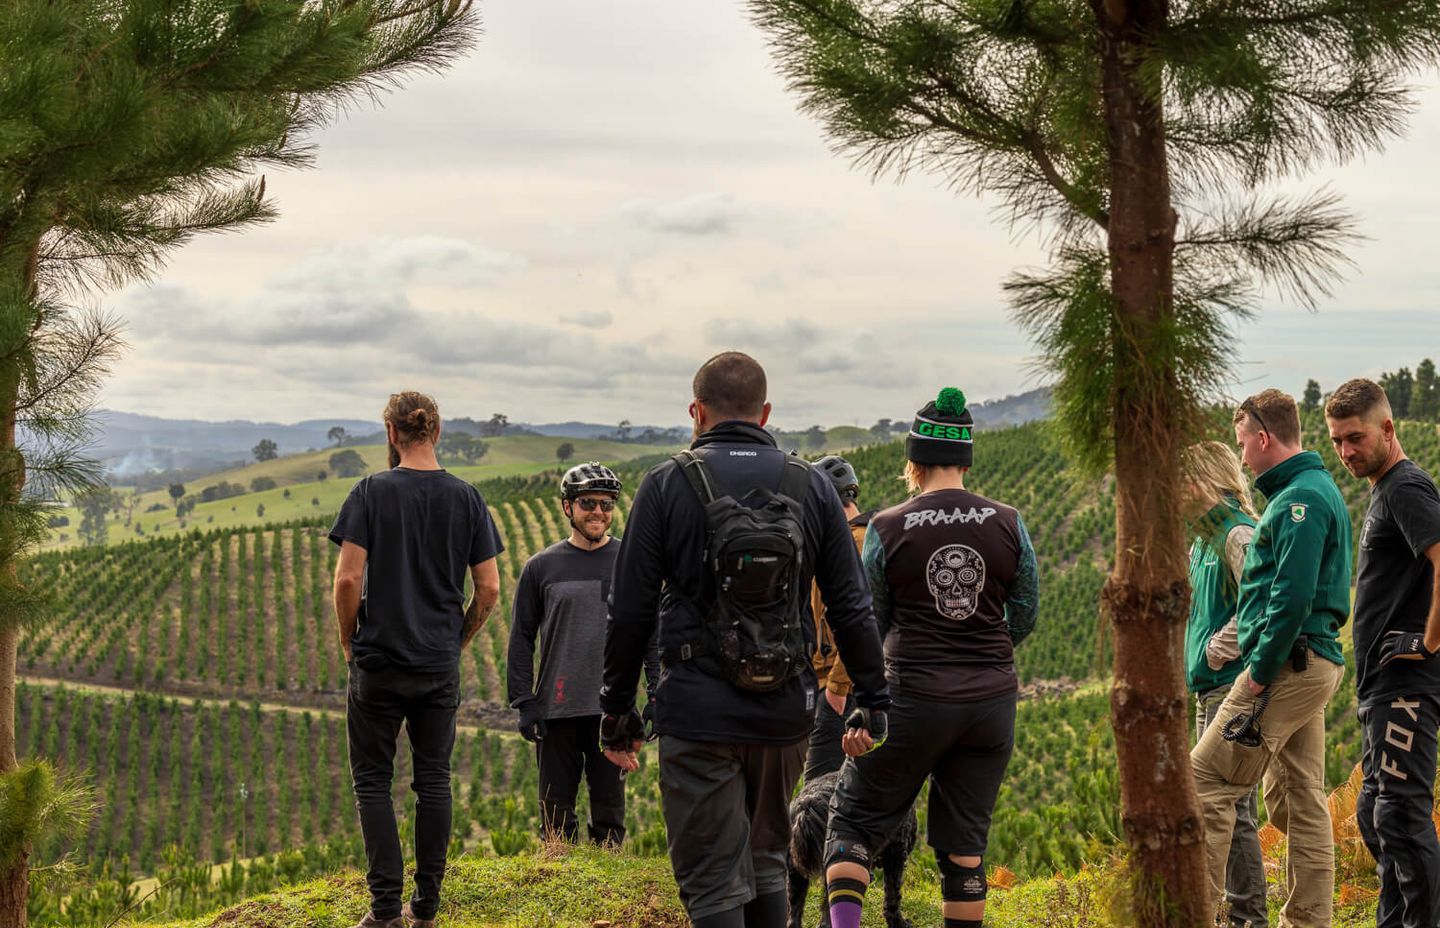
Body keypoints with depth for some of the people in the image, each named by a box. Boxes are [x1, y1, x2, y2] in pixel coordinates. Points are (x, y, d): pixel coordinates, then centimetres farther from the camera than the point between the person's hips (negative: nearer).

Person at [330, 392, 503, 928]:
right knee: (434, 780, 9)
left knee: (373, 782, 5)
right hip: (440, 666, 3)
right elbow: (489, 588, 0)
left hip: (379, 662, -3)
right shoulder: (466, 498, 1)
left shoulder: (371, 493, -8)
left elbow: (348, 581, -13)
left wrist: (348, 642, 2)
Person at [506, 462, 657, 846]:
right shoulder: (542, 567, 5)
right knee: (556, 808, 6)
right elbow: (521, 638, 7)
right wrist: (525, 702, -1)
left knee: (610, 807, 6)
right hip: (557, 710, 0)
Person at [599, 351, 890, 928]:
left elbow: (630, 610, -3)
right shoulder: (812, 487, 6)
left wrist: (617, 709, 5)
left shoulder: (667, 485, -2)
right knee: (766, 866, 21)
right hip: (785, 711, 4)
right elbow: (851, 609, 5)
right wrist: (874, 701, 12)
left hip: (698, 713, -3)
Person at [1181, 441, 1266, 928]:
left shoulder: (1239, 534, -12)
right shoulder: (1204, 539, 18)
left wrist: (1218, 650, -15)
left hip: (1233, 685, -10)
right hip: (1208, 688, 10)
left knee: (1231, 806, -8)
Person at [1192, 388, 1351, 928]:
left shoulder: (1299, 500, -14)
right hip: (1315, 664, 11)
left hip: (1289, 664, -11)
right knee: (1298, 800, 12)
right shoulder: (1320, 490, 19)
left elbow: (1292, 599, -22)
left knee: (1206, 782, -8)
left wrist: (1259, 674, -18)